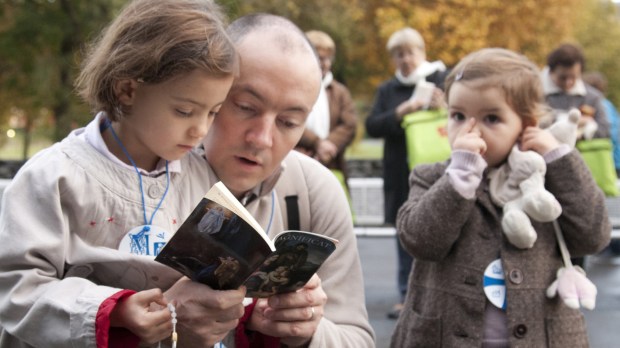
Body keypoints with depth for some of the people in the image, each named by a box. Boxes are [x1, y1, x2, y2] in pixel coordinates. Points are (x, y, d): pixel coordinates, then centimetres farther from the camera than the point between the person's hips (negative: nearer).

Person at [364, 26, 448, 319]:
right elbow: (372, 126, 4)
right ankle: (408, 296, 12)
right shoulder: (388, 90, 14)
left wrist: (445, 108, -20)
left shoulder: (443, 82, 5)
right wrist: (399, 113, -14)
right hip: (401, 178, 3)